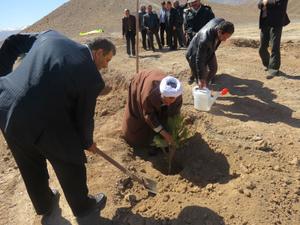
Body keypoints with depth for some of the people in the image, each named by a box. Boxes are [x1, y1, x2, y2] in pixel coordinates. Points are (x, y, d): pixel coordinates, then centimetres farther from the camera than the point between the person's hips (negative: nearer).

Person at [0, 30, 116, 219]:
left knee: (31, 165, 26)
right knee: (71, 164, 18)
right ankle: (82, 206, 42)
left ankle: (44, 205, 52)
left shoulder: (51, 35, 7)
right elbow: (84, 117, -2)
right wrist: (87, 142, 16)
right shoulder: (92, 77, -10)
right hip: (41, 124, -7)